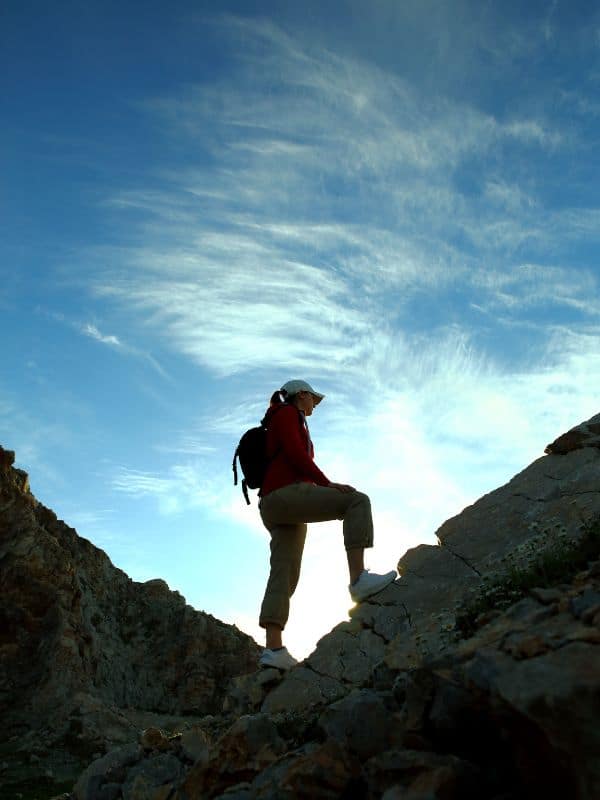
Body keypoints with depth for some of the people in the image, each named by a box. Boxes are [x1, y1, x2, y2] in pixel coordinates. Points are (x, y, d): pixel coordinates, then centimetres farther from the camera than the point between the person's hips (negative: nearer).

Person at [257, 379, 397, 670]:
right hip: (287, 494, -10)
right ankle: (359, 578, -24)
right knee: (358, 501, -12)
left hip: (275, 508, 10)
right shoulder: (288, 413, 6)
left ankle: (274, 648, -14)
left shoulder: (284, 423, 34)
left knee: (284, 577, -3)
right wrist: (327, 484, -13)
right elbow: (295, 453, -10)